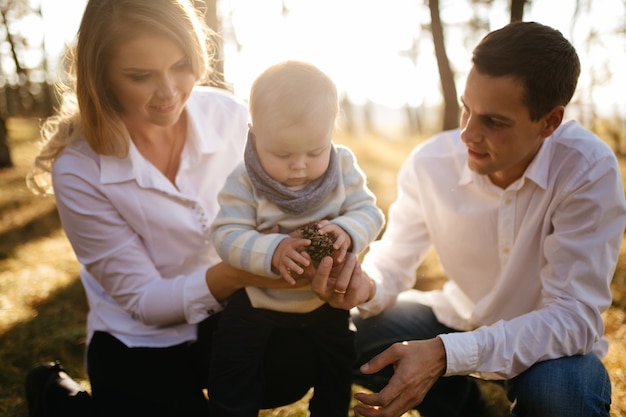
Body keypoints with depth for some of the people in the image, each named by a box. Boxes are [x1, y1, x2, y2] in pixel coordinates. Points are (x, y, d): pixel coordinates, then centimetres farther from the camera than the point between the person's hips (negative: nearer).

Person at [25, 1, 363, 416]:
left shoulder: (231, 116, -15)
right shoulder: (78, 170, -21)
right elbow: (142, 299, -18)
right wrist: (235, 274, -36)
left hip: (230, 310, 2)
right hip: (141, 337, -1)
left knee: (296, 371, -25)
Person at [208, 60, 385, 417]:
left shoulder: (343, 165, -13)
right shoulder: (244, 181, -21)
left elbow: (369, 212, -13)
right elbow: (227, 236, -25)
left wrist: (347, 231, -36)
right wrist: (271, 252, -43)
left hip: (327, 296, 2)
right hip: (258, 298, -2)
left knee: (339, 369, 16)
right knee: (233, 372, 3)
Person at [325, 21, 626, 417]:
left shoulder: (589, 170, -27)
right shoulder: (431, 161, -18)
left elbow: (574, 317, -30)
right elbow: (394, 261, -7)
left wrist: (446, 354, -42)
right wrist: (362, 287, -33)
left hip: (549, 341, -3)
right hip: (460, 319, 3)